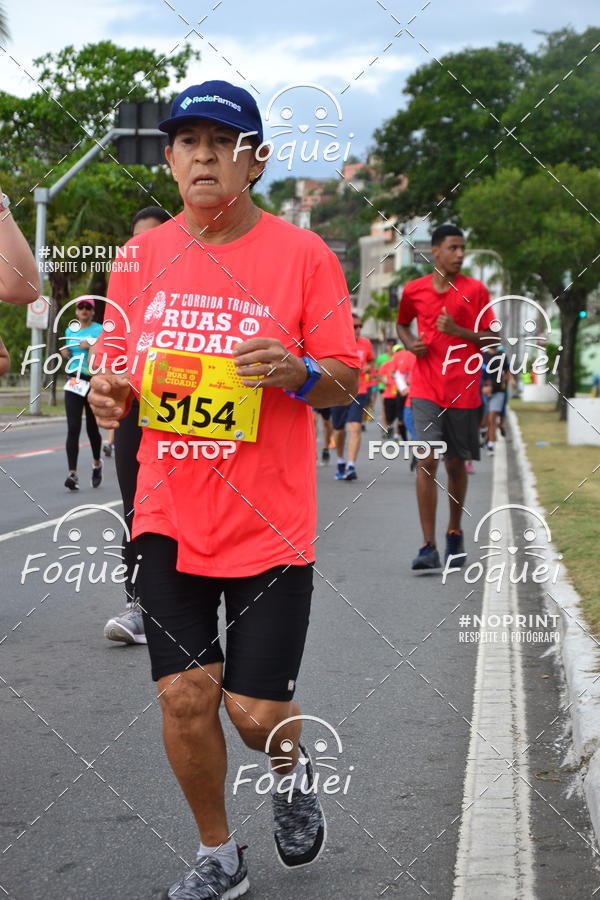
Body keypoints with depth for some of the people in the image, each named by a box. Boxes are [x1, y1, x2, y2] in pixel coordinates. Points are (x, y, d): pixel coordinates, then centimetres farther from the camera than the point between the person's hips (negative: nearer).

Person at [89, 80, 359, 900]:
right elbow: (123, 370, 14)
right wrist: (112, 395, -9)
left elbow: (345, 380, -3)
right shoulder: (143, 256, 5)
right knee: (185, 696, 1)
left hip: (270, 524, -3)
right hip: (171, 516, 3)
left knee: (257, 712, -1)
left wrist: (297, 372, -24)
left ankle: (292, 770, 37)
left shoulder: (302, 254, -6)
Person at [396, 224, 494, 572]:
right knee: (427, 462, -12)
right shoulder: (414, 290, 4)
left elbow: (493, 338, 1)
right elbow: (402, 324, 22)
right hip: (426, 390, 0)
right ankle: (429, 547, -12)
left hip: (464, 390, 0)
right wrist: (410, 343, 0)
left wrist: (458, 331, -15)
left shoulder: (476, 290, 0)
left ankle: (455, 532, 32)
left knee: (456, 464, 10)